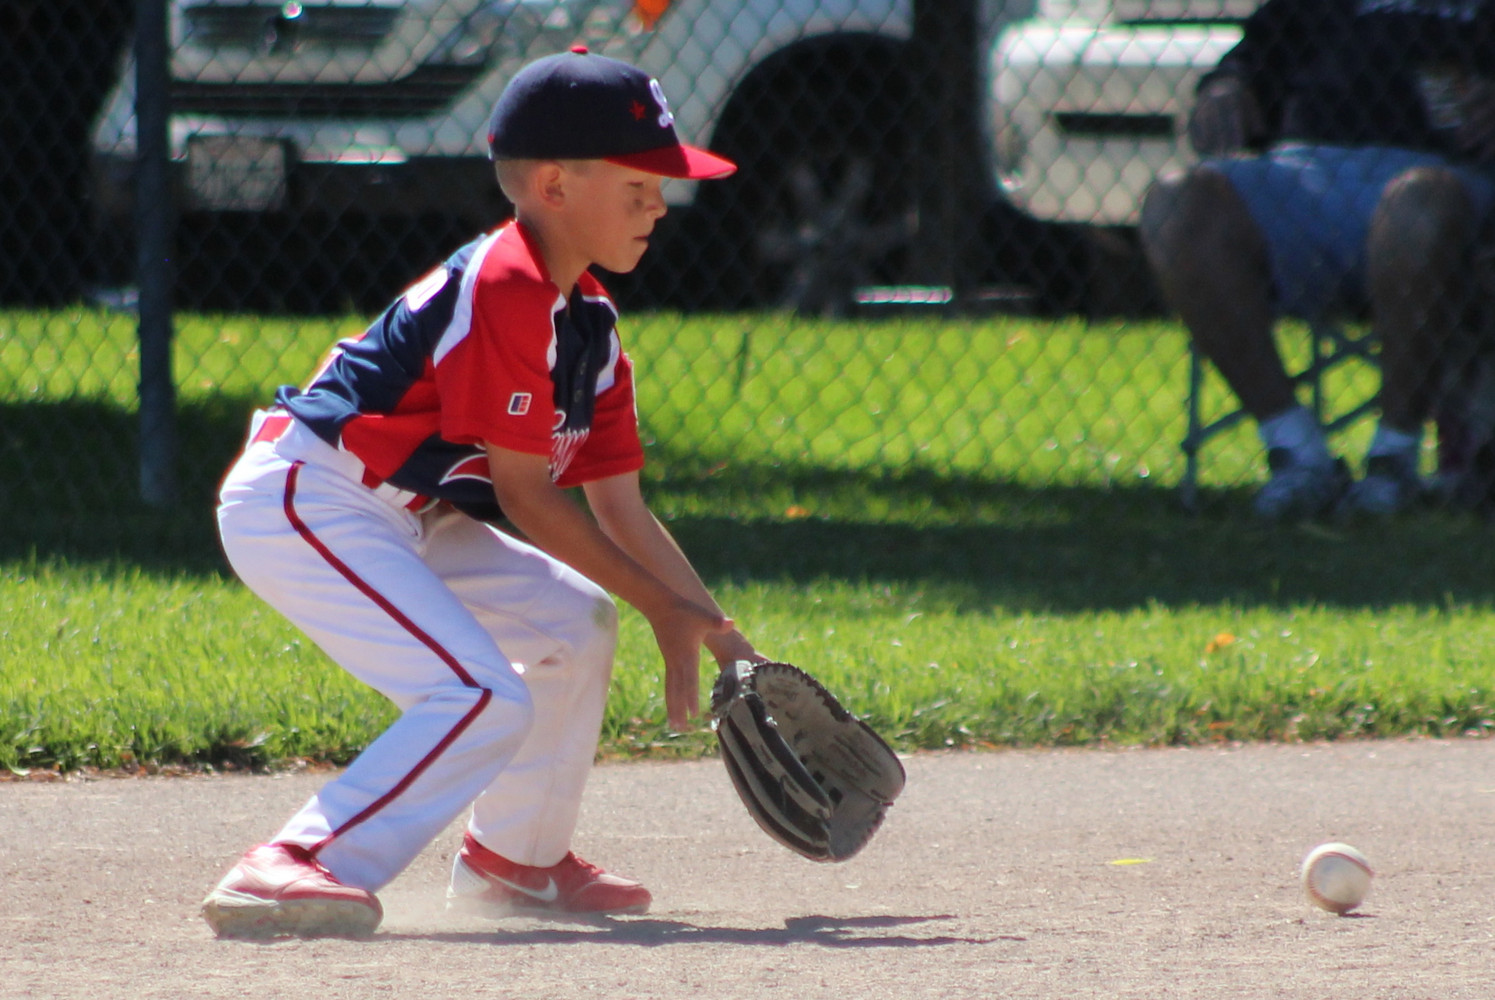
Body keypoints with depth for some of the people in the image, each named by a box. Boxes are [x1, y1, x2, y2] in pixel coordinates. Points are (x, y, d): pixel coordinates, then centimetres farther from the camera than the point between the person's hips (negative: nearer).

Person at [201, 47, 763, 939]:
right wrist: (663, 606, -9)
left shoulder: (588, 322, 11)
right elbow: (526, 496, -17)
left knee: (577, 620, 16)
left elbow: (620, 509, 13)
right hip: (302, 500, -10)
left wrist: (720, 636, 7)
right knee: (487, 701, -22)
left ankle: (517, 860, 28)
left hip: (394, 519, 10)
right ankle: (292, 866, -29)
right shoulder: (504, 290, -20)